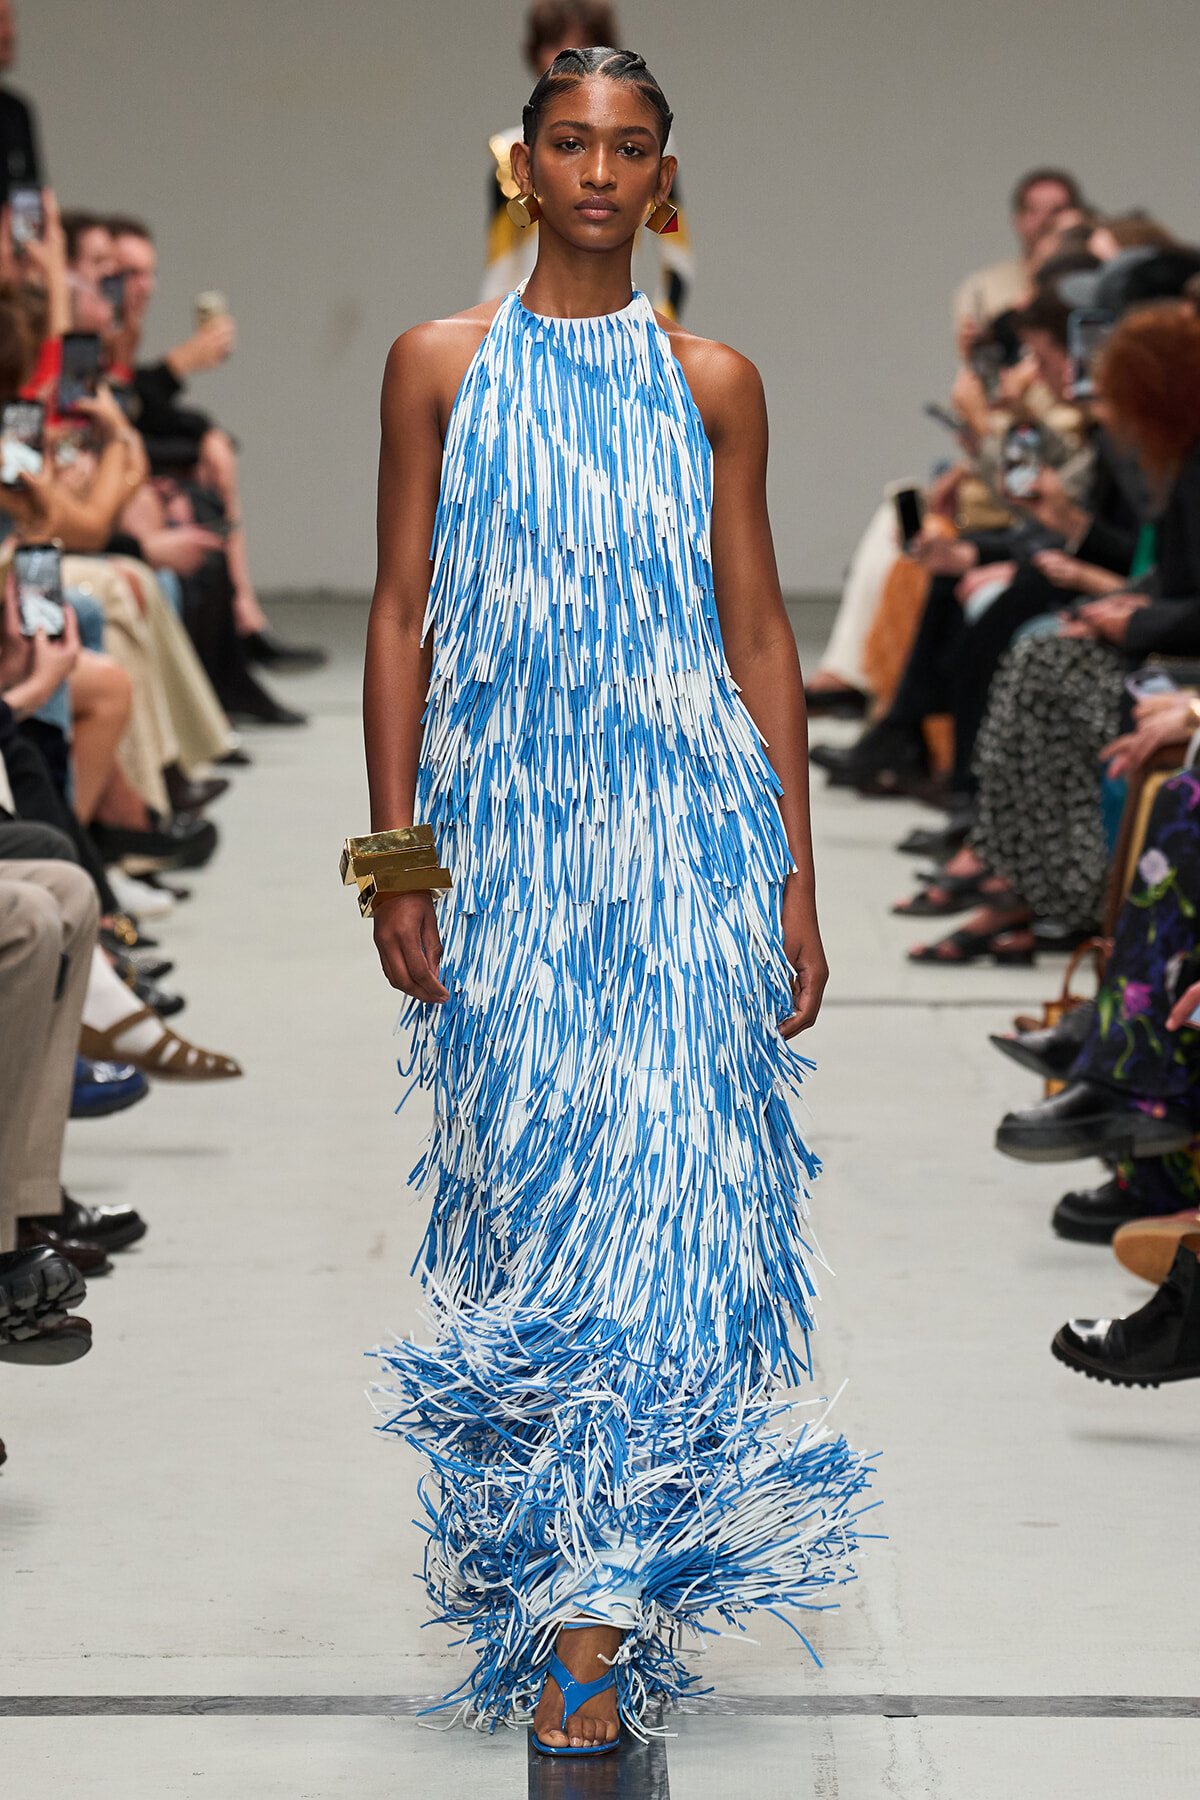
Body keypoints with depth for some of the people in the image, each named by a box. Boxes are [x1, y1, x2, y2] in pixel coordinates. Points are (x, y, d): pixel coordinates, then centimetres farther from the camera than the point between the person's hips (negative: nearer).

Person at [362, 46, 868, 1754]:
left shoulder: (713, 382, 8)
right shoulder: (440, 365, 7)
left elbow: (760, 633, 9)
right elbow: (401, 618, 6)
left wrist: (796, 881, 5)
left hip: (688, 827, 0)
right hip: (505, 831, 0)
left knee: (657, 1187, -7)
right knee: (526, 1182, 0)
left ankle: (591, 1612, -4)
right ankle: (564, 1565, 14)